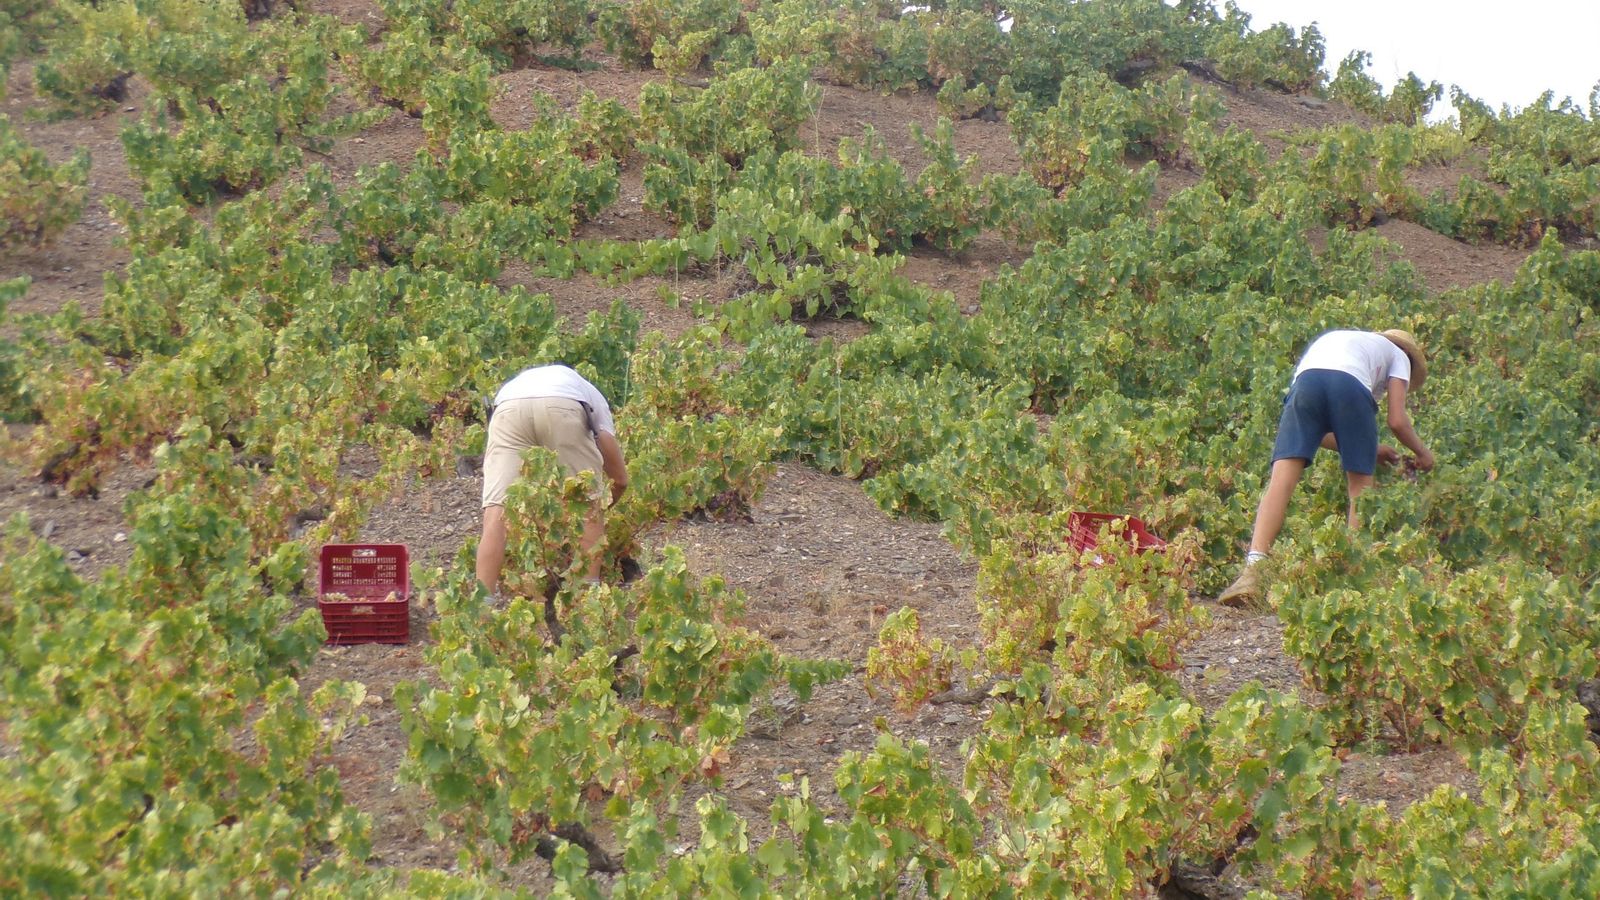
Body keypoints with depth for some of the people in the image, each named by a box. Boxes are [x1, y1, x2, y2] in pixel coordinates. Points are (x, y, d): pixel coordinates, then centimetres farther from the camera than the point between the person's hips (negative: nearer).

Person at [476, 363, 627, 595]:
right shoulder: (593, 397, 41)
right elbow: (620, 479, 34)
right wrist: (597, 512, 52)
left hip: (508, 408, 2)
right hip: (564, 407, -2)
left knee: (498, 508, 0)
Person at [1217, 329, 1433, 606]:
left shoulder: (1333, 340, 46)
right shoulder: (1398, 355, 34)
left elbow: (1317, 434, 39)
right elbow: (1397, 421, 21)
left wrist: (1367, 450, 46)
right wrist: (1422, 452, 40)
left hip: (1305, 382, 3)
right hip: (1350, 386, -3)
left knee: (1282, 478, -9)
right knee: (1360, 485, 11)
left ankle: (1253, 571, -24)